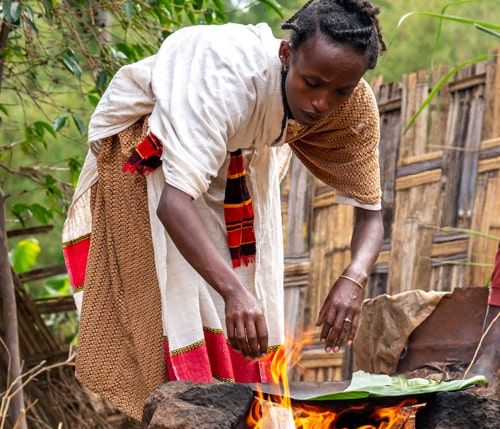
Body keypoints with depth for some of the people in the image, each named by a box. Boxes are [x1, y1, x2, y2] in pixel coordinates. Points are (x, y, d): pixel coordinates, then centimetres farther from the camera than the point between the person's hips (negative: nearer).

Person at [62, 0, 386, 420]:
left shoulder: (355, 106, -27)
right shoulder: (230, 77, -43)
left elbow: (370, 211, -19)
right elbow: (173, 201, -49)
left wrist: (352, 281, -40)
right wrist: (233, 291, -61)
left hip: (240, 154, 5)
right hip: (143, 153, -5)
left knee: (248, 318, 3)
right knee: (167, 297, -11)